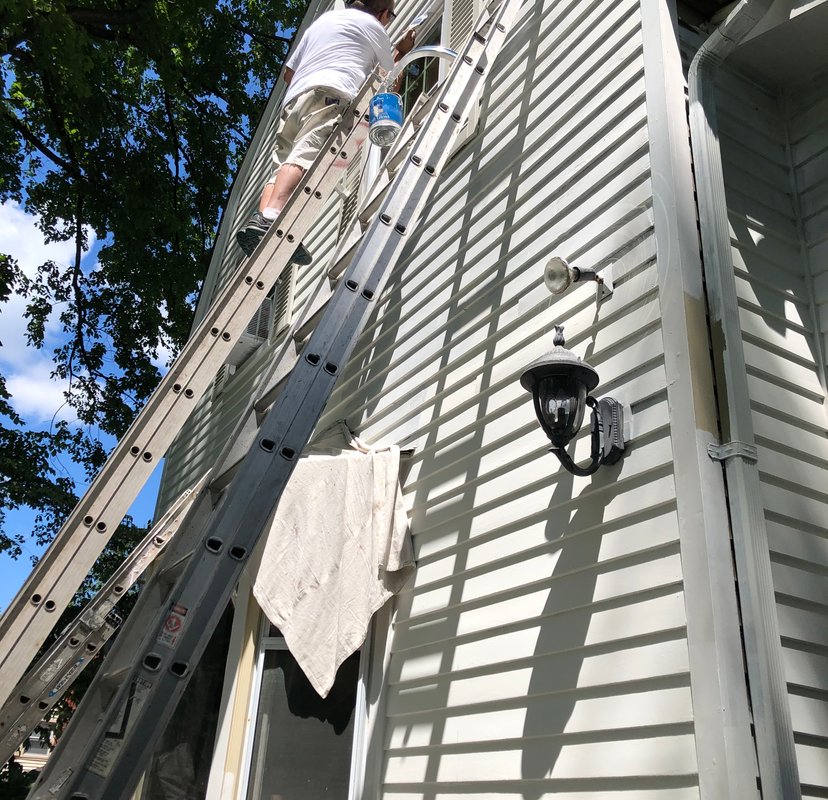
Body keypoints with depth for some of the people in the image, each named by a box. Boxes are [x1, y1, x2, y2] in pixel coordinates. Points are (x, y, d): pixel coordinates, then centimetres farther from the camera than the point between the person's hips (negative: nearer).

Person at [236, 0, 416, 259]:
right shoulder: (373, 26, 21)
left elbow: (288, 73, 38)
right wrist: (402, 52, 47)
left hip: (293, 99, 7)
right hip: (331, 94, -7)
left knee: (283, 166, -5)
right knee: (305, 155, -28)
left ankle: (263, 217, -32)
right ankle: (270, 219, -51)